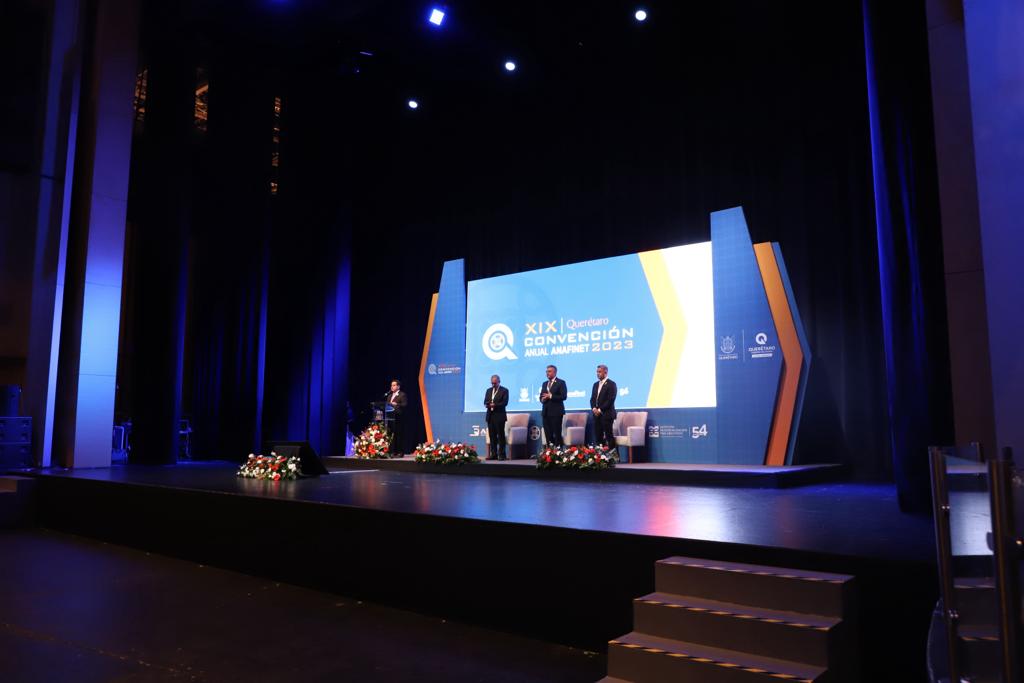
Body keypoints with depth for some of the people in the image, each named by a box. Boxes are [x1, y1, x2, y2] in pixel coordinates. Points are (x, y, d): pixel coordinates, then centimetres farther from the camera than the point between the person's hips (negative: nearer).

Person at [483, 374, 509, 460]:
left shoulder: (504, 390, 0)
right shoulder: (489, 390, 17)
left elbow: (505, 402, -10)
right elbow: (485, 402, 12)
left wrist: (495, 405, -19)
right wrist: (489, 404, -11)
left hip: (499, 416, -5)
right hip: (490, 416, 5)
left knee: (500, 436, -4)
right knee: (492, 436, 6)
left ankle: (501, 455, -2)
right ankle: (493, 454, 9)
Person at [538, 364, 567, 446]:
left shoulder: (561, 382, -2)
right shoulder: (544, 383, 18)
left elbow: (563, 396, -11)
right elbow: (541, 396, 19)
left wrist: (550, 396, -15)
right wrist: (542, 399, -4)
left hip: (556, 411, -6)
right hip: (546, 412, 6)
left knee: (557, 433, -5)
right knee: (547, 433, 5)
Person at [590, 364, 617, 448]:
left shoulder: (611, 384, -5)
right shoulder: (596, 384, 18)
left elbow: (610, 400, -13)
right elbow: (592, 398, 16)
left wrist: (600, 410, -14)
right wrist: (594, 408, -3)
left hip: (607, 414, -7)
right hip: (597, 414, 7)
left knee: (609, 436, -6)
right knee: (598, 436, 3)